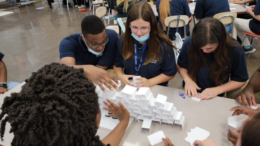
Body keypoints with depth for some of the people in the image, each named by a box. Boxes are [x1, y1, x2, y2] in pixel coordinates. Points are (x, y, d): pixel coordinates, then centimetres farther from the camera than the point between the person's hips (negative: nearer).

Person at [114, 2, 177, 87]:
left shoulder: (163, 45, -13)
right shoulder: (122, 42, -4)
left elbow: (170, 73, -4)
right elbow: (117, 65, 10)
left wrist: (150, 82, -16)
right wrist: (120, 76, -11)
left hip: (155, 90, -1)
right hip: (128, 87, 1)